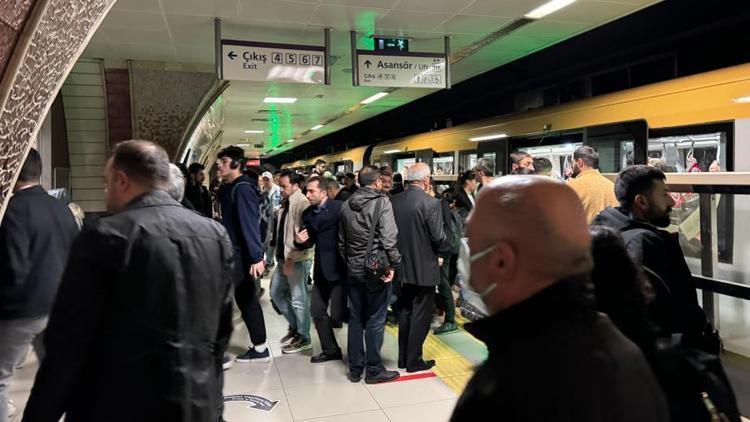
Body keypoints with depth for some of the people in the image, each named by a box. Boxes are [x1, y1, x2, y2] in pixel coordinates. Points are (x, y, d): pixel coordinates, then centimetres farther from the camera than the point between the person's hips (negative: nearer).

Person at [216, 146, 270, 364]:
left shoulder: (242, 188, -15)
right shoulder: (229, 188, 13)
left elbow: (250, 224, -22)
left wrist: (256, 257, -27)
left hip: (240, 254, -9)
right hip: (234, 252, 9)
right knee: (247, 300, 14)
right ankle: (260, 348, 23)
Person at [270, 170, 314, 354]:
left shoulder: (301, 203, -16)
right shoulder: (285, 204, 13)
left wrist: (292, 259, -20)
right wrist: (280, 255, 11)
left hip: (297, 260, -9)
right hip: (283, 258, 10)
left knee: (298, 299, 0)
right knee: (276, 293, 17)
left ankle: (303, 338, 14)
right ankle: (294, 326, 33)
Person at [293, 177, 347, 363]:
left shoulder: (339, 208, -14)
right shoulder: (307, 213, 7)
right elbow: (310, 242, 12)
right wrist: (299, 241, -9)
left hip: (339, 267, -7)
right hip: (321, 269, 7)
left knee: (337, 315, -7)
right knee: (317, 311, 12)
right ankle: (330, 349, 29)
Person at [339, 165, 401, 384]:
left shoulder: (346, 205, 7)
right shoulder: (381, 202, -11)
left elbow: (342, 241, 12)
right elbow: (389, 238, -19)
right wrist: (393, 265, -10)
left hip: (353, 270, 6)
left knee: (355, 319, 13)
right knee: (375, 320, 4)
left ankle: (355, 368, 20)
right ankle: (374, 369, 12)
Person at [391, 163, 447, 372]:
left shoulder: (394, 201, -3)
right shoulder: (431, 203, -18)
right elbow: (439, 238, -17)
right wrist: (437, 250, 4)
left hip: (403, 266, 6)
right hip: (424, 268, -5)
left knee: (405, 312, 18)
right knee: (421, 315, 7)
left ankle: (403, 357, 27)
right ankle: (414, 361, 15)